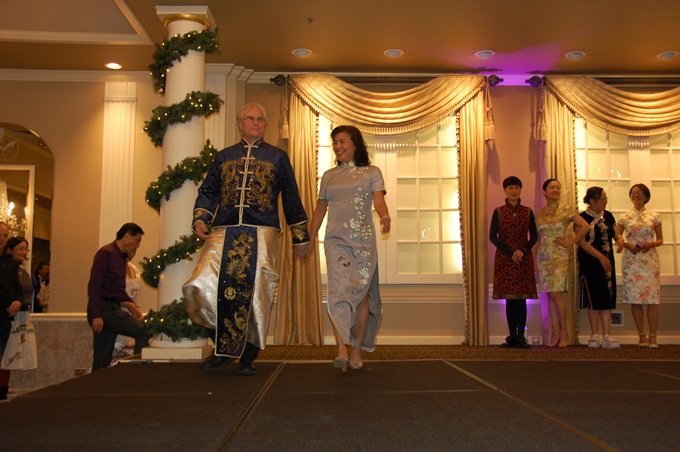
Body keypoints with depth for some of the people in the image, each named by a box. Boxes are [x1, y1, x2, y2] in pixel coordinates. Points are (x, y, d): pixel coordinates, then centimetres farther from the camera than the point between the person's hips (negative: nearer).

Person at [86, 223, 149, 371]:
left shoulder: (123, 257, 18)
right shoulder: (106, 253, -8)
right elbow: (94, 285, -15)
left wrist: (127, 302, 8)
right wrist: (96, 315, -20)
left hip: (112, 309, 9)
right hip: (103, 309, -9)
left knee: (103, 363, 7)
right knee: (144, 331, -17)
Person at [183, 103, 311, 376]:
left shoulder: (277, 157, 16)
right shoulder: (224, 157, 21)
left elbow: (291, 199, 15)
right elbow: (208, 192, 18)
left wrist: (300, 237, 13)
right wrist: (200, 219, -1)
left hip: (262, 234, -1)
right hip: (224, 233, 2)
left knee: (255, 294, -7)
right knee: (202, 287, -12)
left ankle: (248, 355, 10)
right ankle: (224, 346, 8)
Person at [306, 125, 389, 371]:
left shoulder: (371, 172, 7)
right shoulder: (328, 176, 15)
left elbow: (379, 201, -7)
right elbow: (320, 210, 20)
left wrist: (385, 217, -29)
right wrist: (309, 240, 18)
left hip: (363, 241, -1)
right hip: (336, 240, 1)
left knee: (362, 293, 1)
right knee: (339, 289, -17)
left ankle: (357, 349, 14)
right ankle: (341, 349, -21)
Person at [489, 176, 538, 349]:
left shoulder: (527, 212, 8)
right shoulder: (498, 212, 4)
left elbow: (534, 236, 5)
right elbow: (492, 236, -3)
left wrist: (523, 251, -13)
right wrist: (510, 252, -13)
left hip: (524, 259, 1)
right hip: (504, 259, -1)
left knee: (522, 297, -2)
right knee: (509, 297, 1)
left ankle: (521, 336, 2)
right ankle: (512, 336, 8)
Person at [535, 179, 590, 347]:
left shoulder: (566, 210, -1)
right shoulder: (539, 213, 10)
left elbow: (585, 227, -9)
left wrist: (570, 243, -7)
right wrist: (535, 258, 8)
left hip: (559, 256, -4)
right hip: (544, 256, 4)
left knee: (556, 293, -10)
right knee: (550, 295, 4)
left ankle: (564, 332, 4)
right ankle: (555, 333, 10)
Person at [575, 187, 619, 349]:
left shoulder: (608, 216, 9)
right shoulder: (583, 218, -7)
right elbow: (582, 242, -13)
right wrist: (601, 257, -19)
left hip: (607, 262, 5)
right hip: (589, 263, -5)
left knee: (607, 298, 2)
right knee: (594, 298, 0)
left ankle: (607, 336, 3)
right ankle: (595, 335, 9)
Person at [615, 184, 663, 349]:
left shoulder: (654, 216, 8)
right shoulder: (625, 217, 9)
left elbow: (660, 239, 9)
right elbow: (617, 237, 8)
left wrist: (651, 244, -11)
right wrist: (626, 244, -12)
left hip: (650, 259, -1)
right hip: (631, 260, 1)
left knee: (652, 297, -7)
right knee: (634, 297, -2)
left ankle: (653, 336, -2)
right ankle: (642, 336, 6)